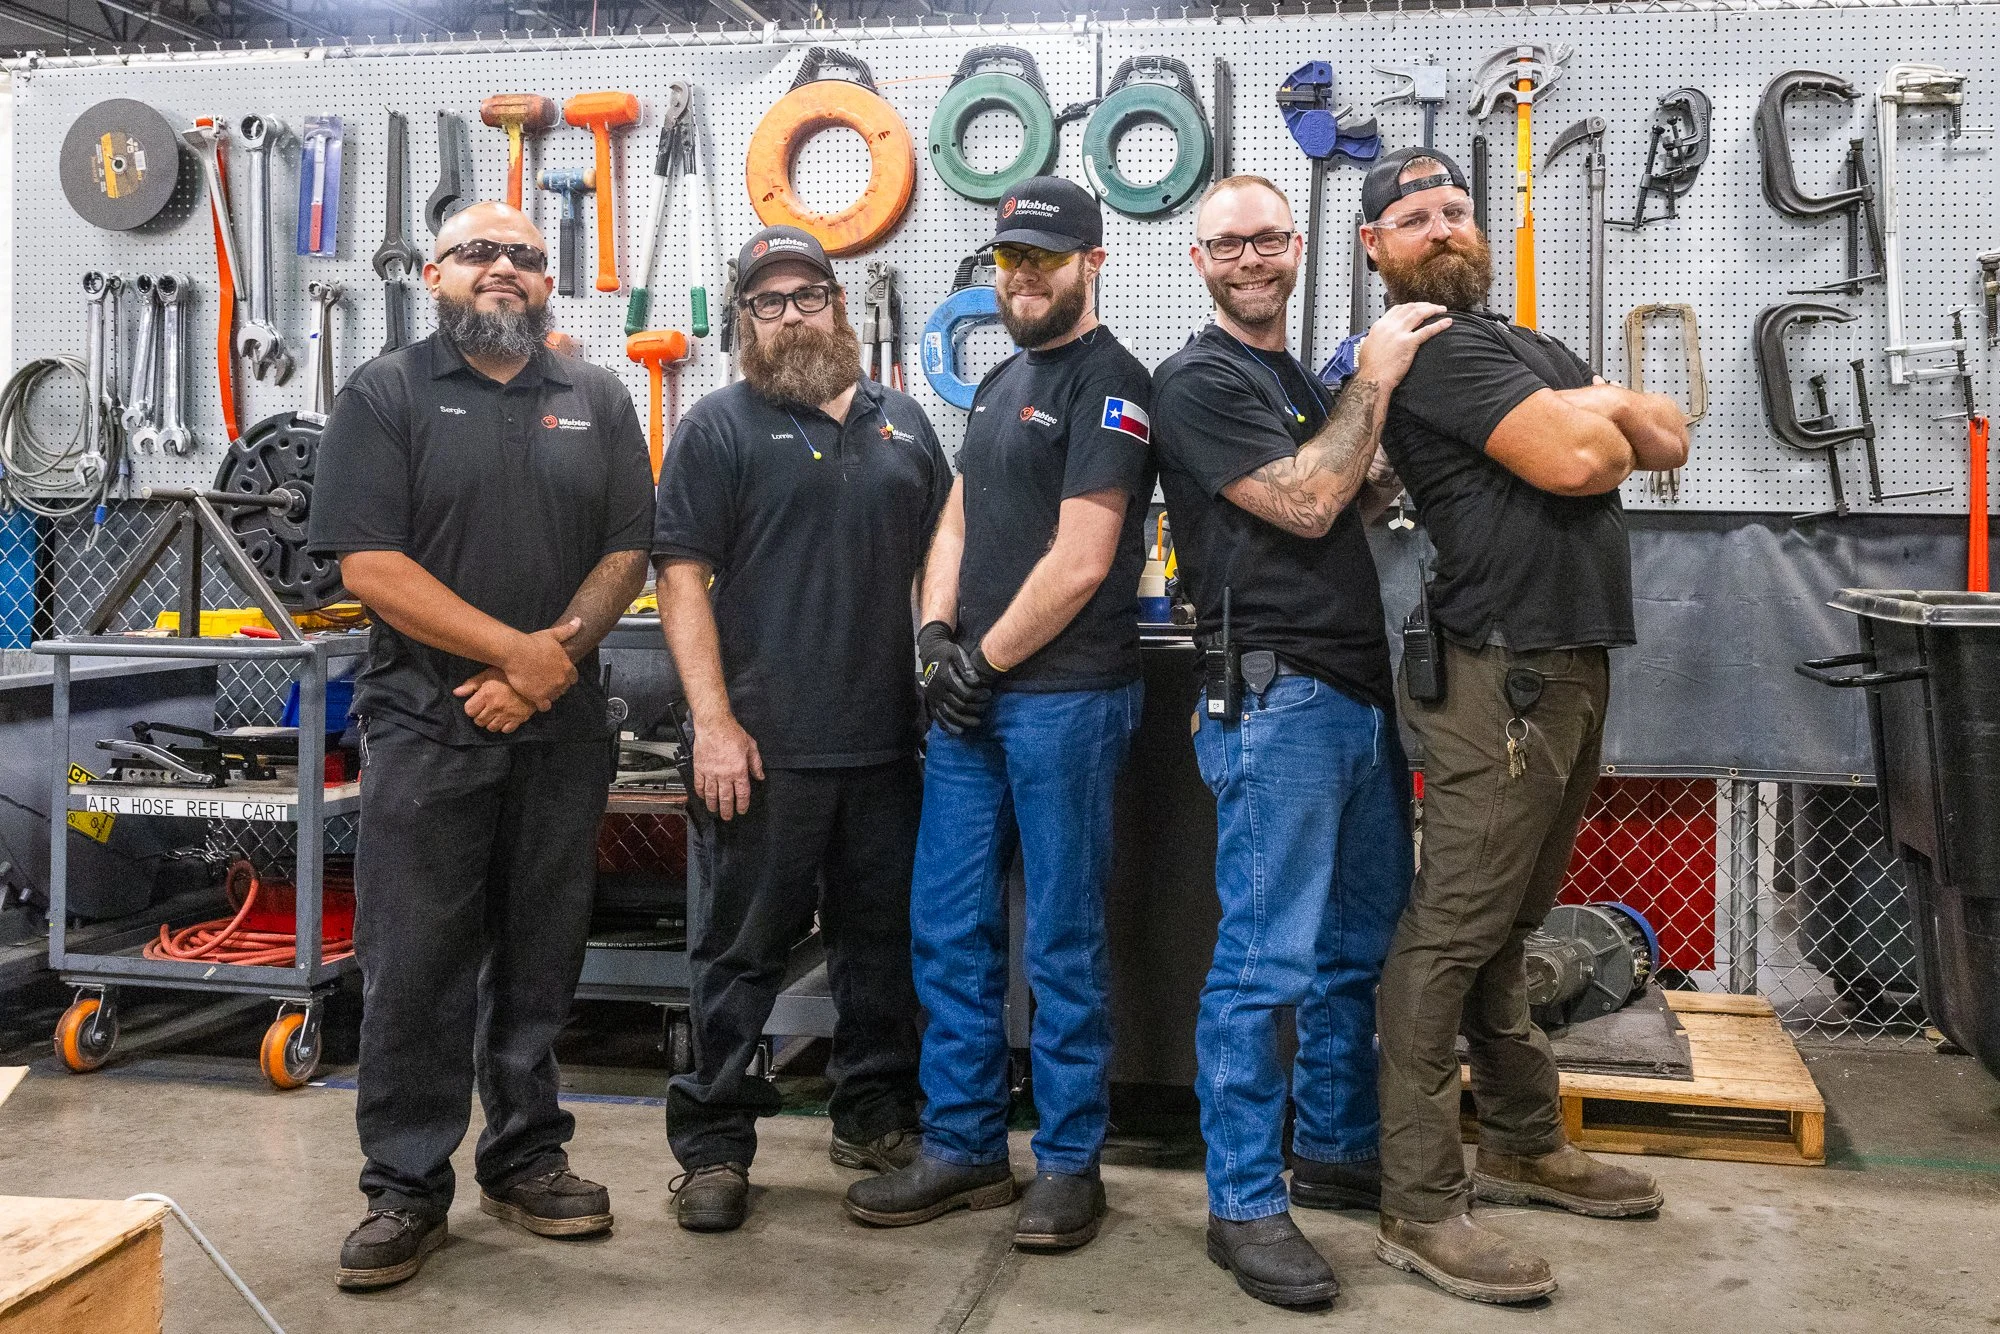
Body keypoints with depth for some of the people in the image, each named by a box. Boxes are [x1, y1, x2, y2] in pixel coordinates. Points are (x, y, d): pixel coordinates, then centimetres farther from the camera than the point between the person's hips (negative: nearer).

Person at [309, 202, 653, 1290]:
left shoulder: (597, 402, 11)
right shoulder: (386, 396, 1)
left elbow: (627, 552, 6)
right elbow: (370, 564, -9)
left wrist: (555, 655, -10)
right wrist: (517, 651, -13)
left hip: (561, 728, 3)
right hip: (425, 725, -3)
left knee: (540, 956, 10)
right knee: (413, 966, 0)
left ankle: (525, 1158, 25)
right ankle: (404, 1189, 12)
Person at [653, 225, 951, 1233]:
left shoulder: (901, 423, 15)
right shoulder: (720, 427, 1)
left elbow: (939, 561, 21)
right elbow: (682, 578, -6)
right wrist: (713, 720, -14)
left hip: (889, 738, 5)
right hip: (762, 742, -4)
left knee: (882, 939, 13)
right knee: (743, 947, 2)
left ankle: (874, 1115, 29)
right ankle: (713, 1145, 14)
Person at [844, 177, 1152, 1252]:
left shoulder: (1108, 382, -8)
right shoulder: (1000, 382, 19)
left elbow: (1081, 561, -15)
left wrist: (985, 660, -9)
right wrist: (937, 634, 1)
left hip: (1065, 699, -8)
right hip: (971, 698, 8)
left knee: (1063, 940, 2)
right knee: (949, 926, 10)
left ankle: (1070, 1163, 15)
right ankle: (964, 1149, 22)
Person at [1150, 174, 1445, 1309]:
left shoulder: (1305, 381, 21)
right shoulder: (1199, 381, -5)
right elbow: (1302, 505, -14)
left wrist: (1399, 463, 9)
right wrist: (1375, 383, -9)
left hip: (1362, 693, 9)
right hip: (1278, 698, -9)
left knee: (1363, 946, 15)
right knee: (1267, 962, -7)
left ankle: (1336, 1151, 29)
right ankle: (1246, 1204, 3)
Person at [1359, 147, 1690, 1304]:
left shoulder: (1527, 346, 22)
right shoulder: (1431, 349, -9)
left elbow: (1667, 440, 15)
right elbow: (1577, 460, -20)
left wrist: (1594, 406, -4)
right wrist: (1599, 419, 3)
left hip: (1569, 664, 9)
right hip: (1503, 672, -9)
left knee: (1508, 922, 17)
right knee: (1454, 931, -7)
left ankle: (1523, 1143, 27)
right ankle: (1422, 1207, -3)